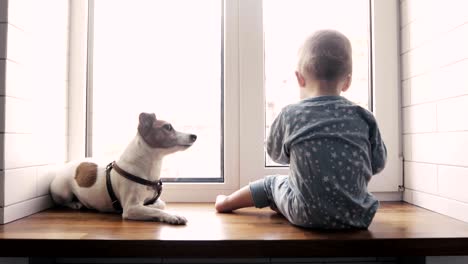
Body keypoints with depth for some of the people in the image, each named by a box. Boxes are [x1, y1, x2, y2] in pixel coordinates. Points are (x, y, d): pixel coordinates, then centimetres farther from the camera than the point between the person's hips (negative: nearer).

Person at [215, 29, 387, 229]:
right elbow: (378, 165, 5)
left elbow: (276, 154, 7)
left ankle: (226, 203, 45)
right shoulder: (363, 118, -6)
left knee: (272, 183, 24)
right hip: (358, 216, 2)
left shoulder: (289, 115, -9)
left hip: (306, 215, -1)